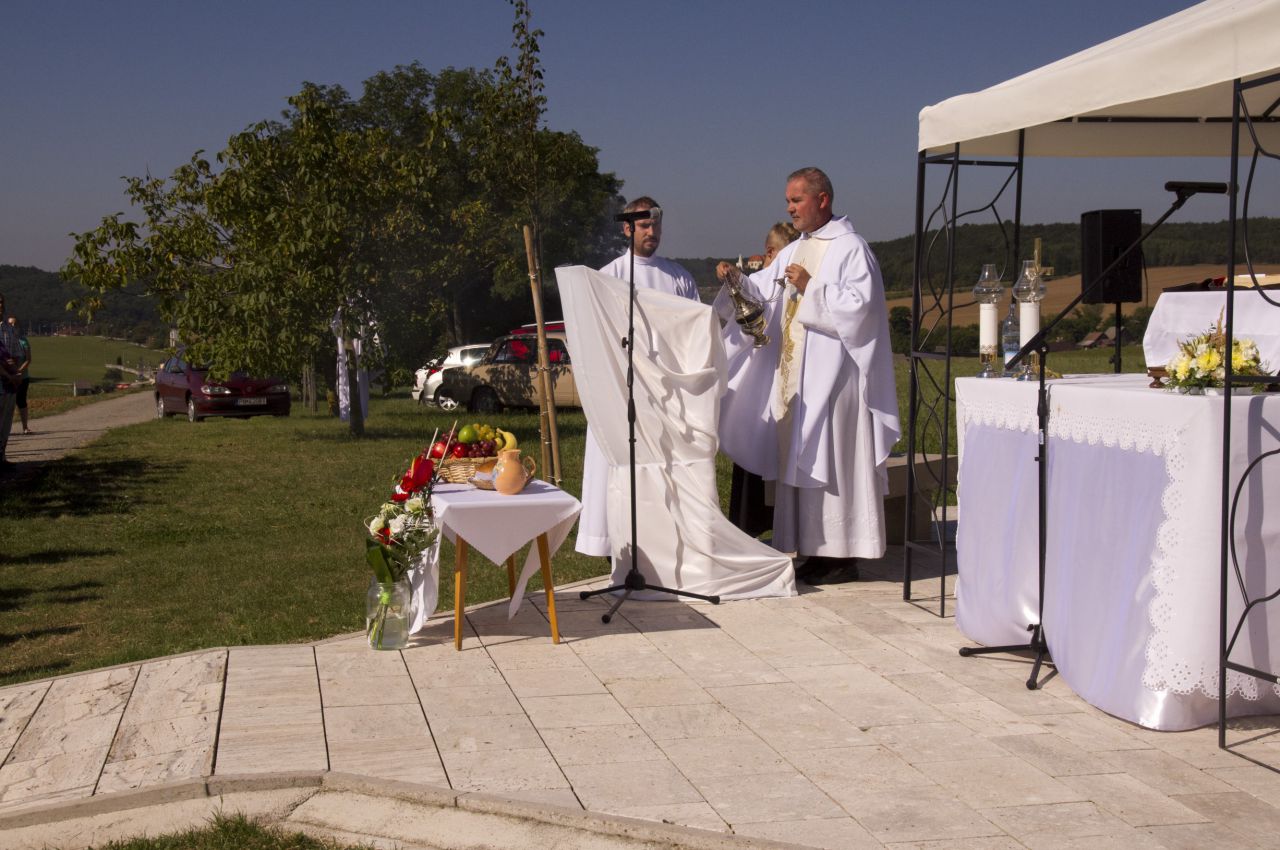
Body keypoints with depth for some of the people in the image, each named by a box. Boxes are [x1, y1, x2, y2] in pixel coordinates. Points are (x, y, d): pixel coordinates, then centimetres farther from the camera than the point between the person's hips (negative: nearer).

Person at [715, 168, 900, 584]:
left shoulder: (851, 248, -6)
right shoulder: (794, 252, 18)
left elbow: (859, 305, -16)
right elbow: (762, 292, 15)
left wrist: (811, 288, -16)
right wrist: (737, 280, -3)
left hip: (831, 376, -8)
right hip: (792, 375, 8)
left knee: (830, 460, -8)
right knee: (798, 461, 8)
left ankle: (841, 555, -4)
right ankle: (813, 550, 14)